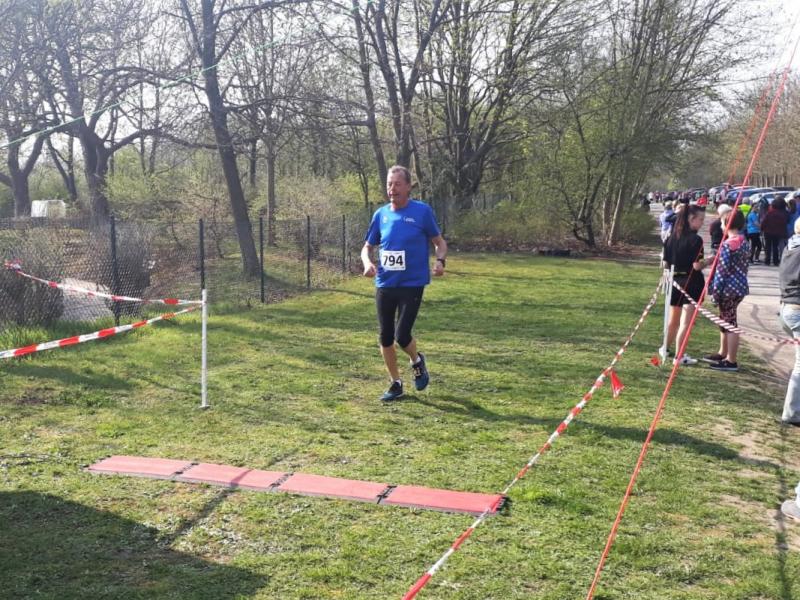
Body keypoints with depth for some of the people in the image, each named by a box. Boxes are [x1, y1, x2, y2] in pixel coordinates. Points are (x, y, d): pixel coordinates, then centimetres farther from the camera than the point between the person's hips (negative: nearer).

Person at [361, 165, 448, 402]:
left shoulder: (422, 211, -6)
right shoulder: (381, 214, 5)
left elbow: (439, 242, 3)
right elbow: (367, 247, 13)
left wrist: (439, 260, -17)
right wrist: (367, 263, -8)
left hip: (412, 285, -4)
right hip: (384, 285, 4)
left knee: (402, 336, -10)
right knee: (385, 337, 5)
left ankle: (417, 361, 24)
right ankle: (396, 383, 23)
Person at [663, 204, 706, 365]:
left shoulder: (671, 237, 4)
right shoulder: (695, 240, -16)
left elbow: (665, 263, 6)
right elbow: (697, 266, -19)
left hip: (675, 282, 7)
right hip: (691, 284, -7)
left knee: (674, 320, 22)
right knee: (685, 321, -1)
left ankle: (667, 349, 35)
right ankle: (679, 356, 2)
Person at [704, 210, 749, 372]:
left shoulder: (728, 244, -18)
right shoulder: (744, 242, 11)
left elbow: (723, 269, -18)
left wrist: (715, 290, -14)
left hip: (729, 288, -9)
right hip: (740, 285, 9)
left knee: (730, 323, -3)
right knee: (726, 321, 20)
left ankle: (731, 362, 4)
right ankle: (723, 354, 32)